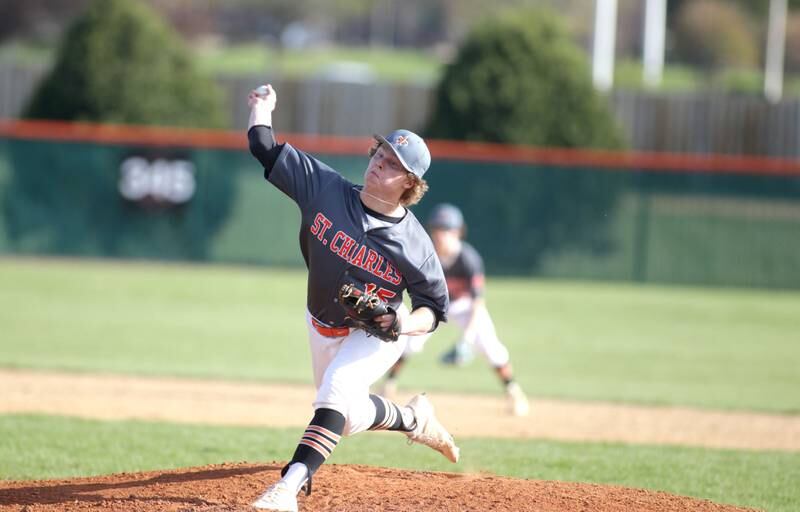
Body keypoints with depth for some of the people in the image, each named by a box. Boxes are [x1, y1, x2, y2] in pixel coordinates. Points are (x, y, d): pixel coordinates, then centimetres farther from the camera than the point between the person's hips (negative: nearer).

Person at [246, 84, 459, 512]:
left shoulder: (414, 245, -25)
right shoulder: (326, 188, -18)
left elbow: (435, 308, -15)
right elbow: (265, 149, -12)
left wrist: (408, 323, -34)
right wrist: (262, 107, -6)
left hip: (376, 334, -5)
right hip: (322, 326, 5)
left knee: (336, 391, -30)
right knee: (349, 416, 15)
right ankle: (413, 419, 45)